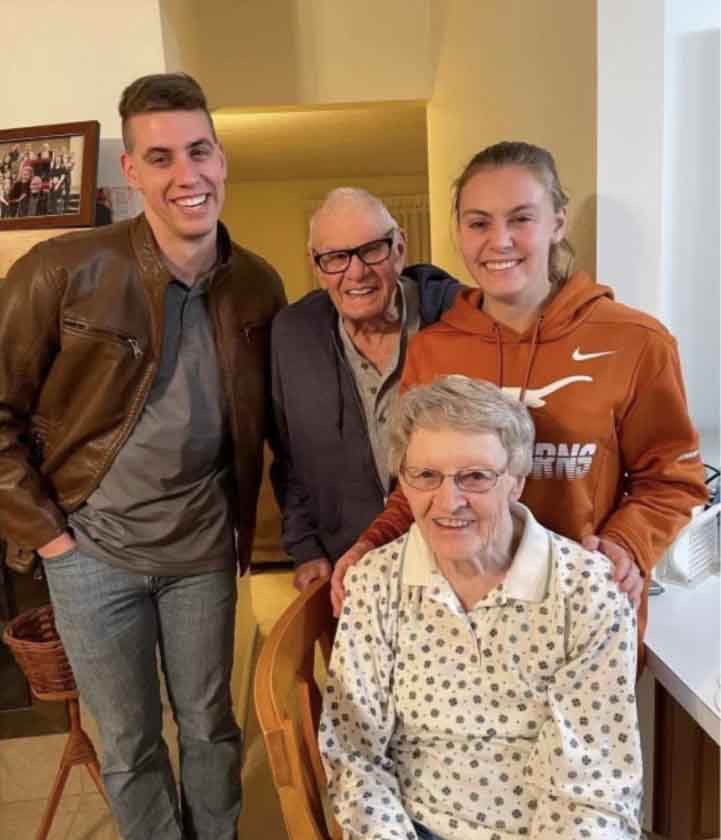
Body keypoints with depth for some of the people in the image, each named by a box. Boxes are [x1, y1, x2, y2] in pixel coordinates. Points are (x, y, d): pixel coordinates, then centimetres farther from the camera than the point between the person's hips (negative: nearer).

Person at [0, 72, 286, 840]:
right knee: (129, 746, 15)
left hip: (203, 549, 3)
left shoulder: (259, 285, -3)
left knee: (210, 727, 19)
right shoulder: (62, 271, -15)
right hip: (94, 549, -2)